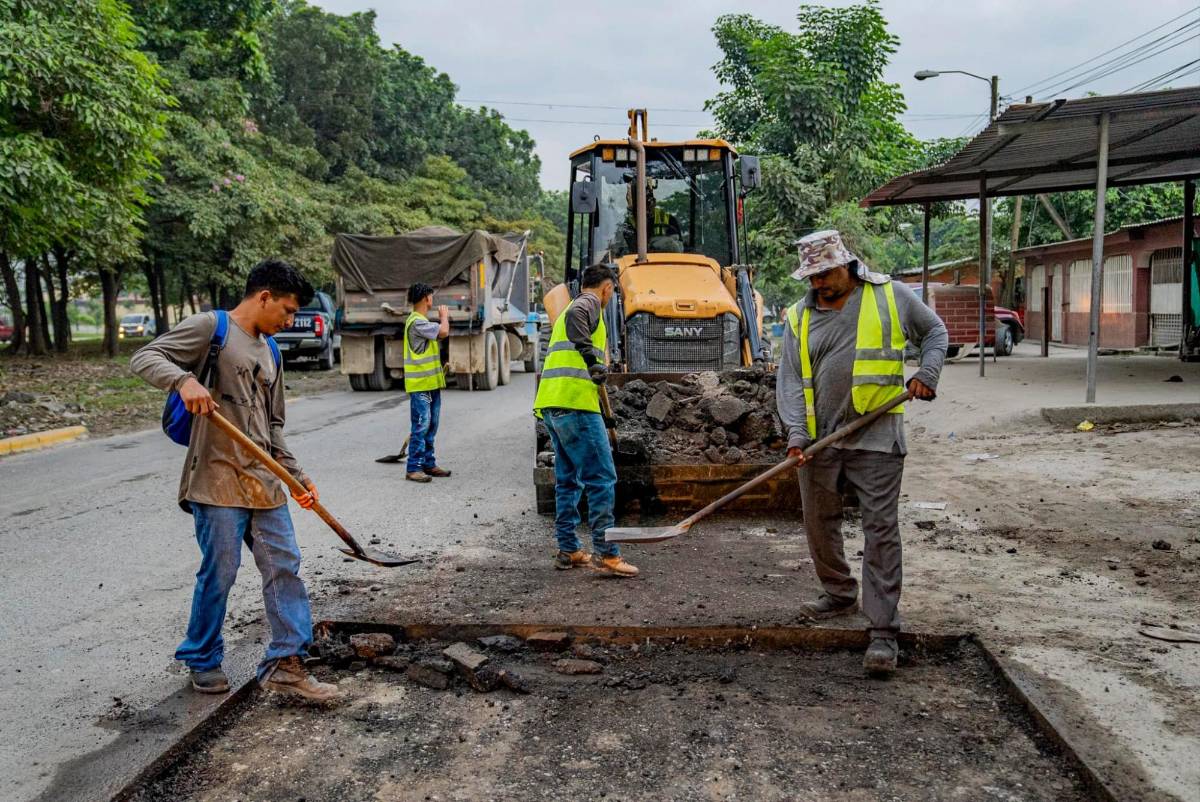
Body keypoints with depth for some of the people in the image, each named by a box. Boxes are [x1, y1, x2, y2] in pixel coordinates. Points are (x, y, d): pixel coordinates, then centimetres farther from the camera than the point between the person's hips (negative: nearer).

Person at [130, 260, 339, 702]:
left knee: (284, 566, 3)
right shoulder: (210, 326, -2)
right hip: (218, 479, -7)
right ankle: (203, 661, 21)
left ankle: (285, 663, 10)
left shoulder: (270, 353, 20)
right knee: (219, 573, -1)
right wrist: (184, 379, -32)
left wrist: (296, 474, 16)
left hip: (265, 481, 7)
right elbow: (144, 358, -12)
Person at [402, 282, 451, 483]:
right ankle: (413, 469, -6)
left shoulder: (422, 321, 18)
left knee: (431, 427, 14)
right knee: (420, 427, -9)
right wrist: (444, 316, -9)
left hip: (431, 383, 10)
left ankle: (428, 464, 21)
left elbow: (440, 334, 25)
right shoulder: (417, 322, -17)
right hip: (420, 385, -10)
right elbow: (443, 332, -23)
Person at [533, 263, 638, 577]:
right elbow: (575, 316, -23)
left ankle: (568, 551, 19)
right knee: (602, 479, -8)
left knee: (569, 480, 15)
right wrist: (593, 360, -24)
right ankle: (605, 554, -8)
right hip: (575, 402, -10)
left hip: (551, 405, 10)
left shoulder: (572, 306, 28)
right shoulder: (589, 303, 0)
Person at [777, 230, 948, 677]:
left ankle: (884, 632, -1)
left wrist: (927, 373, -3)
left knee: (881, 530, -5)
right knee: (819, 523, 15)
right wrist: (796, 432, -11)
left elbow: (935, 332, 15)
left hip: (876, 438, -3)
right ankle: (839, 594, 38)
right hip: (819, 439, 4)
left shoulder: (891, 296, 1)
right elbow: (791, 379, 2)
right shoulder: (800, 317, 6)